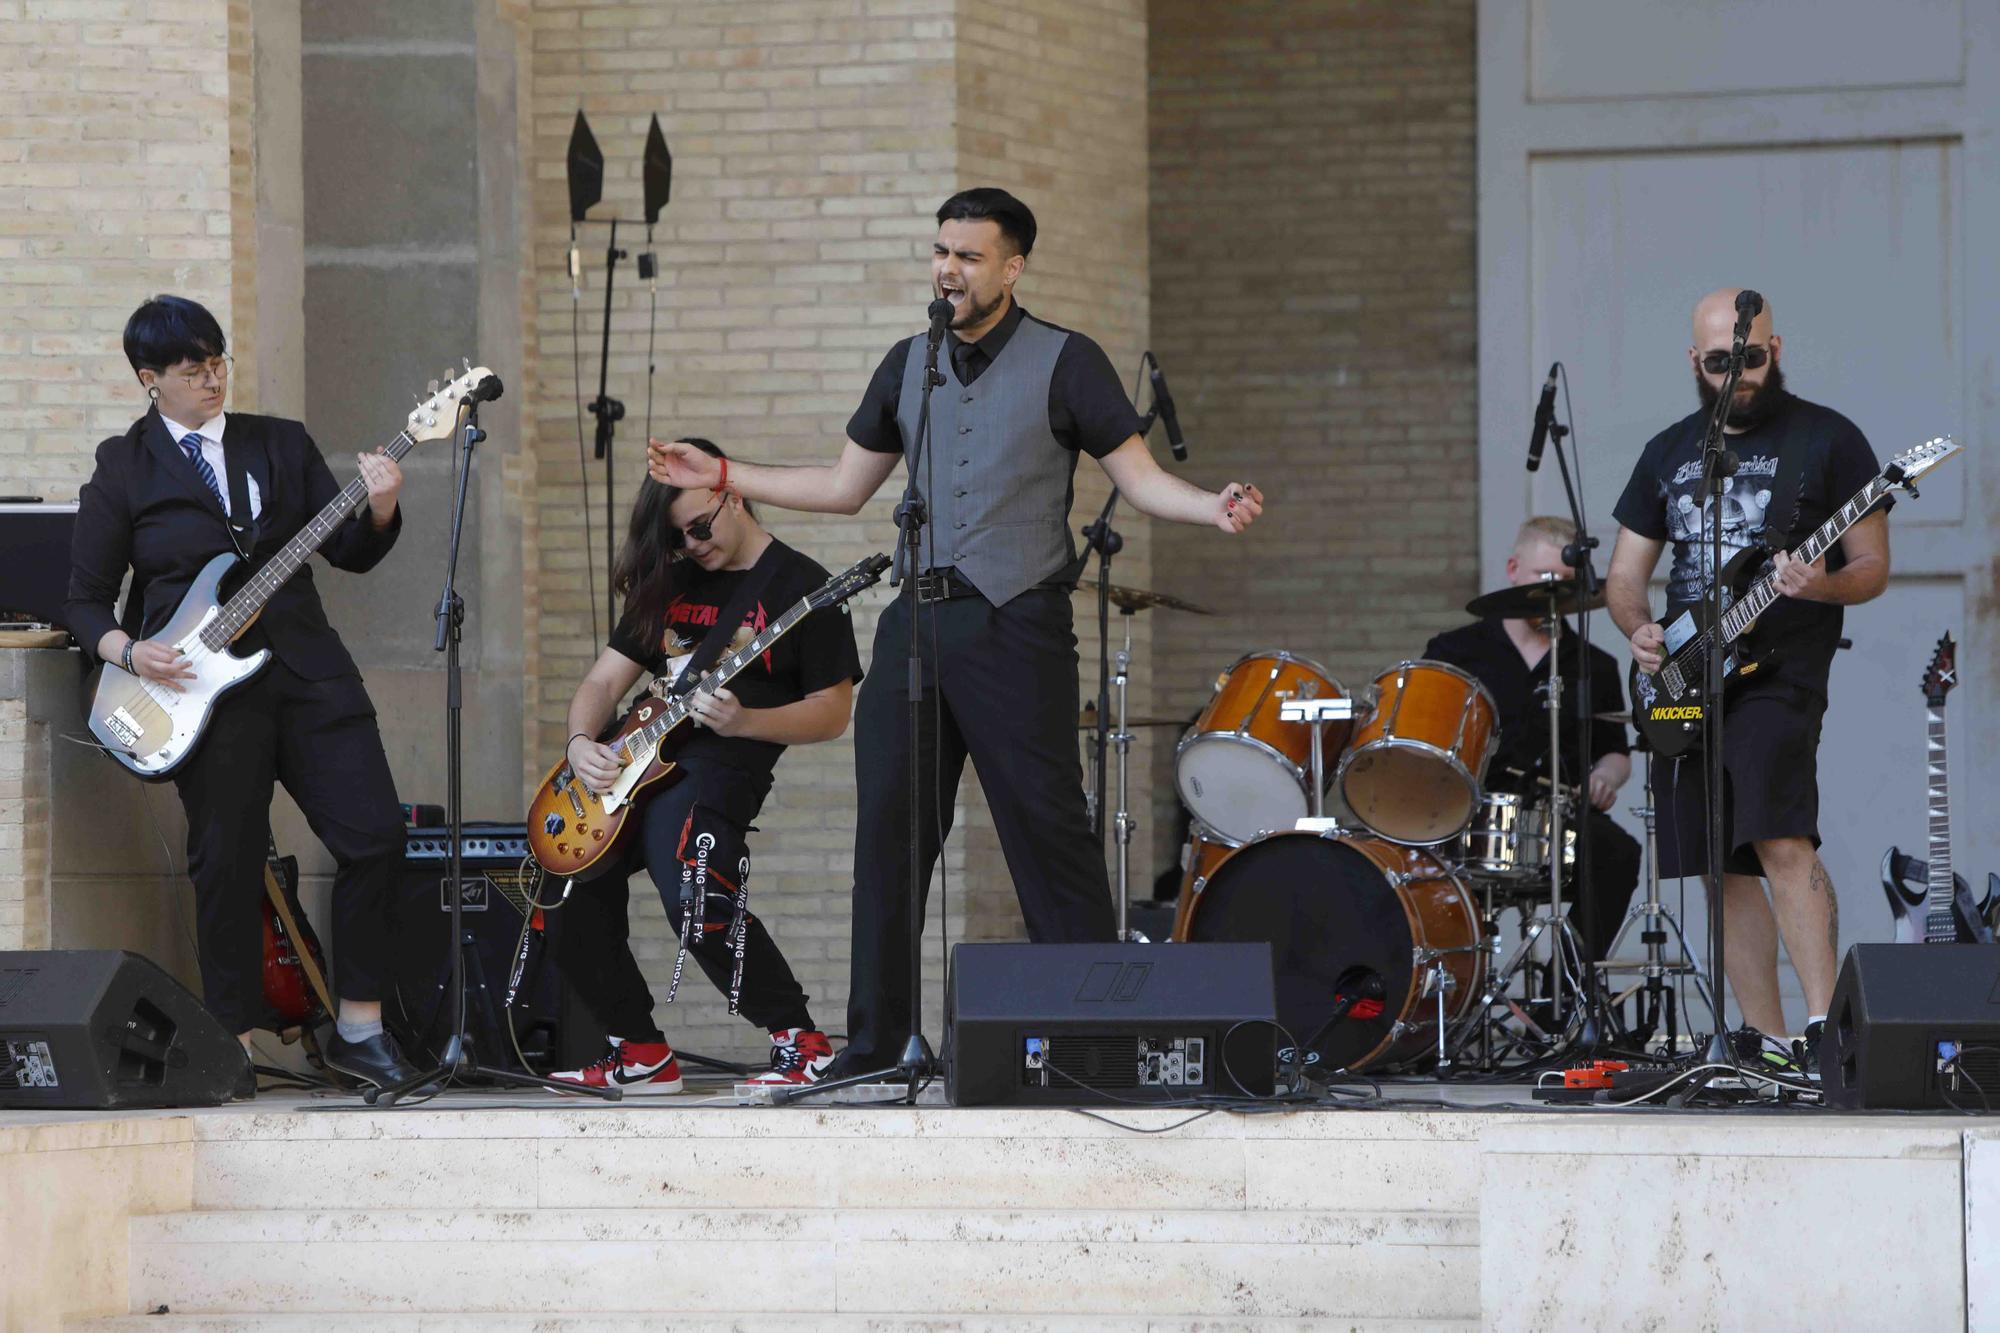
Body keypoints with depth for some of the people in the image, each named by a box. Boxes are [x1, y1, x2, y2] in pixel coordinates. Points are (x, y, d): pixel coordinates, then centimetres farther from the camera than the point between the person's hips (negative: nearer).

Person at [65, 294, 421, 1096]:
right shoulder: (125, 469, 5)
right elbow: (86, 601, 7)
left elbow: (350, 553, 11)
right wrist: (129, 652, -11)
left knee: (375, 835, -6)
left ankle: (358, 1028, 6)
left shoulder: (281, 445, 14)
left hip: (306, 670, 3)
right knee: (229, 862, -5)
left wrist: (378, 511, -9)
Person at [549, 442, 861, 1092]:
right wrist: (581, 743, -2)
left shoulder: (799, 586, 2)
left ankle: (800, 1040, -16)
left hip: (720, 765, -7)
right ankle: (640, 1054, 5)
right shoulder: (669, 584, 21)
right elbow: (603, 681, 20)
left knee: (694, 896, -32)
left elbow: (832, 711, -1)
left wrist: (740, 722, -16)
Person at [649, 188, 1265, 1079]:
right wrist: (721, 478, 19)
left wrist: (1213, 507, -22)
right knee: (888, 828, 2)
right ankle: (876, 1038, 8)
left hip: (1014, 626, -5)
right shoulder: (909, 365, 15)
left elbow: (1139, 479, -2)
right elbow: (845, 487, 22)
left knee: (1047, 829, -6)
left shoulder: (1065, 364, 0)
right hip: (916, 619, 5)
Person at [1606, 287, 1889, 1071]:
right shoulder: (1667, 454, 16)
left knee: (1779, 837, -24)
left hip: (1778, 675, -6)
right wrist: (1640, 631, -3)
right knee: (1723, 867, 4)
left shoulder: (1827, 440, 1)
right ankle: (1768, 1044, 8)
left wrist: (1825, 586, -22)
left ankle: (1825, 1026, -28)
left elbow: (1873, 567, 0)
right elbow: (1625, 576, 19)